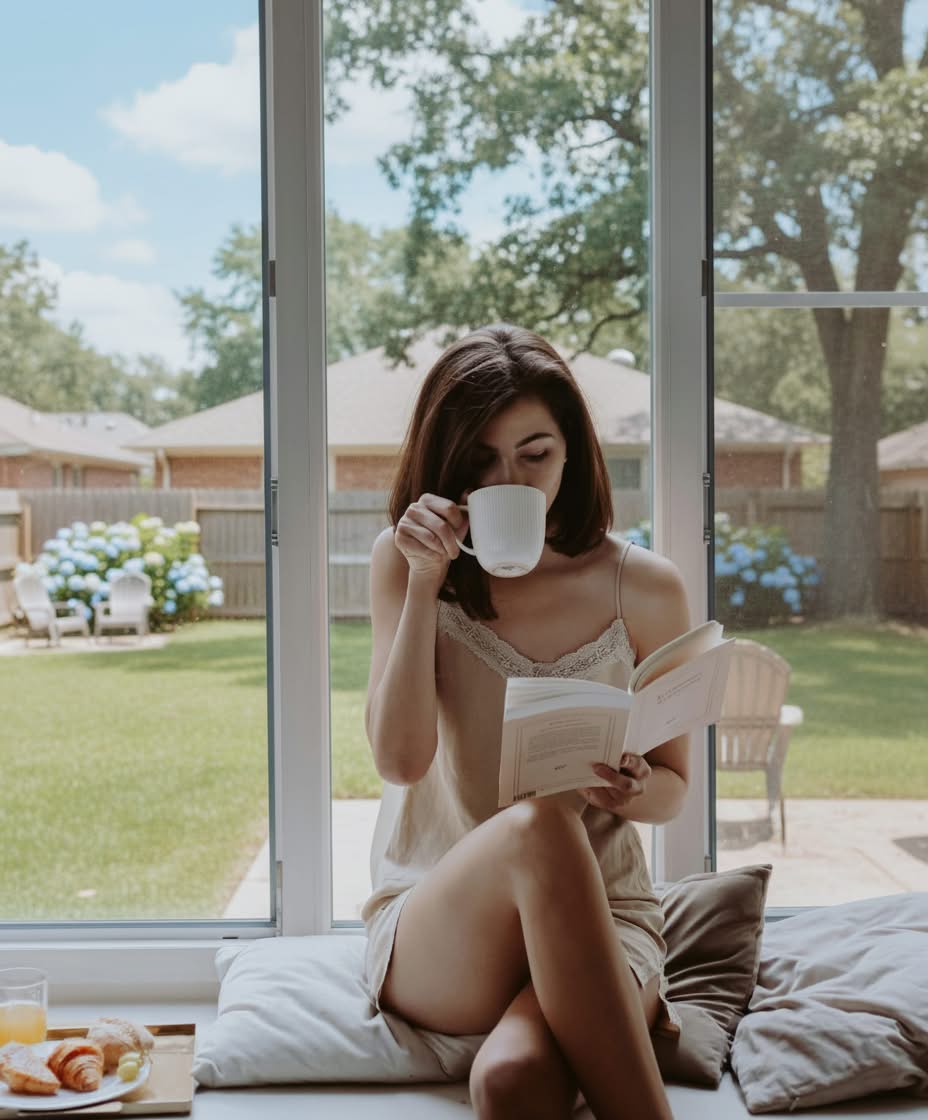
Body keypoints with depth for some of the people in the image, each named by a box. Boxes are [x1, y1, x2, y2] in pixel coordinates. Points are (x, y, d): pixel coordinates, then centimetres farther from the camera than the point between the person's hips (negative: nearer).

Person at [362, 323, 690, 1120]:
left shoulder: (644, 589, 2)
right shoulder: (405, 564, 3)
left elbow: (672, 787, 10)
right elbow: (399, 758, -9)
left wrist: (633, 790, -14)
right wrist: (425, 582, -14)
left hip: (600, 921, -1)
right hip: (430, 934, 1)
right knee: (537, 825, -38)